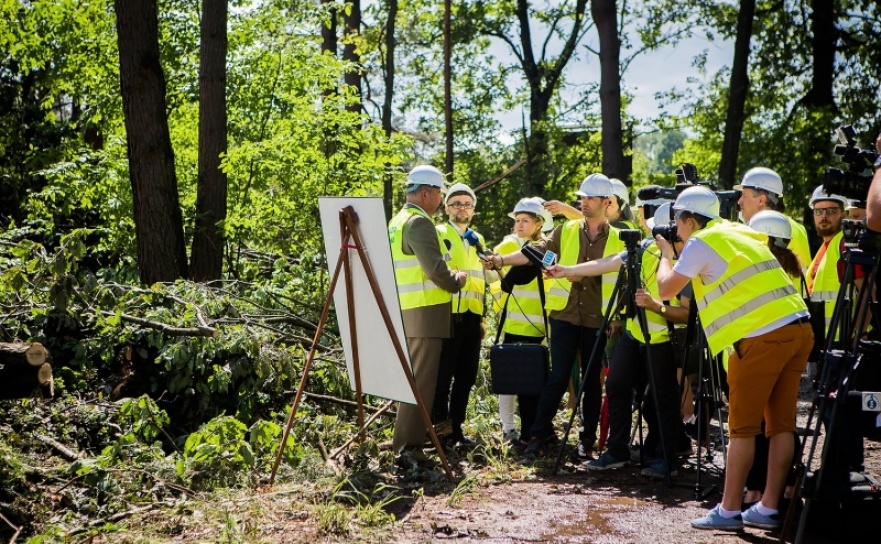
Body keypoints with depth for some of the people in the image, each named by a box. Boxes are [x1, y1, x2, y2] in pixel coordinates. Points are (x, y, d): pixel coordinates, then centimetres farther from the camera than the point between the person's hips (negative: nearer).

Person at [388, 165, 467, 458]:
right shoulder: (419, 222, -14)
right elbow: (436, 270, -22)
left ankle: (405, 439, 25)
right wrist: (458, 279, -3)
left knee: (413, 378, 18)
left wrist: (448, 278, 17)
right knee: (421, 381, -7)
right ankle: (408, 445, -5)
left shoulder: (398, 220, 17)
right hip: (425, 312, -10)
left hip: (405, 311, 10)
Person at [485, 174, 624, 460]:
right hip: (565, 315, 0)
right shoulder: (566, 231, 6)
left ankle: (588, 438, 18)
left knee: (592, 379, 8)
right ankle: (539, 434, 3)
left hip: (597, 320, 0)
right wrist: (502, 259, -17)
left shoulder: (617, 239, 4)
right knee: (558, 377, -4)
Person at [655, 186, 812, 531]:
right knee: (781, 424, 9)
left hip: (762, 336, -8)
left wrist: (666, 253, 17)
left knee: (743, 427, 0)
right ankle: (769, 508, 15)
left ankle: (729, 510, 5)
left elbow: (666, 289, 0)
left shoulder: (701, 243, -3)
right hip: (799, 328, 8)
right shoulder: (740, 233, 21)